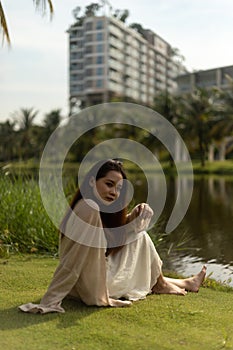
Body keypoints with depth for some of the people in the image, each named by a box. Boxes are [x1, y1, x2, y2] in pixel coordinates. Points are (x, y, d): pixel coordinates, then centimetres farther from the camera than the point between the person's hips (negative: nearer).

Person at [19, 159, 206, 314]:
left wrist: (134, 218, -6)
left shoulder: (98, 208, 2)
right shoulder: (90, 208, -27)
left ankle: (183, 283, 42)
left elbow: (115, 240, 10)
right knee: (141, 238, 4)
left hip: (84, 286, 9)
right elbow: (70, 263, -29)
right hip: (95, 289, -9)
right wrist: (49, 302, -28)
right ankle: (161, 285, 27)